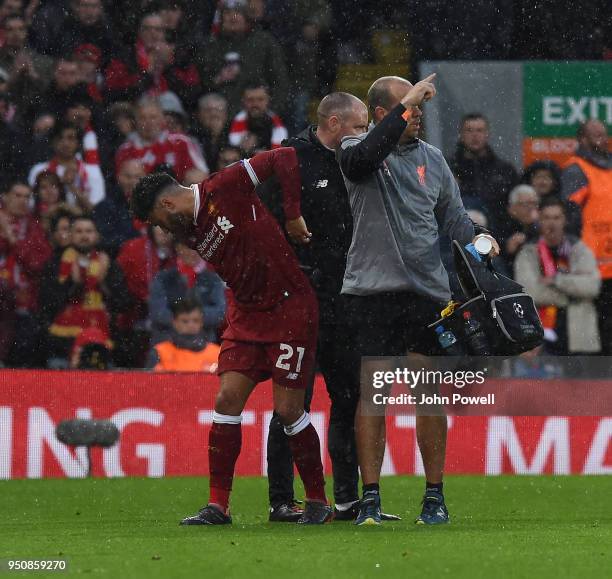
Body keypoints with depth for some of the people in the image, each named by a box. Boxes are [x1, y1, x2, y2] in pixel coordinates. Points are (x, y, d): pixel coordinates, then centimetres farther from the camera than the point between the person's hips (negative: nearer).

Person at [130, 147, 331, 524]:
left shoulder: (225, 188, -12)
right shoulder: (191, 234, 8)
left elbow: (285, 158, -15)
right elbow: (233, 272, 11)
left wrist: (293, 215, -13)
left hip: (290, 307, -7)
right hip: (246, 314, 7)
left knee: (288, 408, -6)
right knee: (228, 398, -3)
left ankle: (318, 501, 9)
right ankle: (218, 505, 0)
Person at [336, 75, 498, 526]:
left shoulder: (432, 159, 13)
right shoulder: (358, 150, 0)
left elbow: (452, 216, 15)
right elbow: (363, 157, -24)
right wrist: (405, 108, -25)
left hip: (429, 290, 3)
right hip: (372, 291, -3)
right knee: (372, 393, -4)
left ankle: (435, 497, 10)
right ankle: (370, 498, 0)